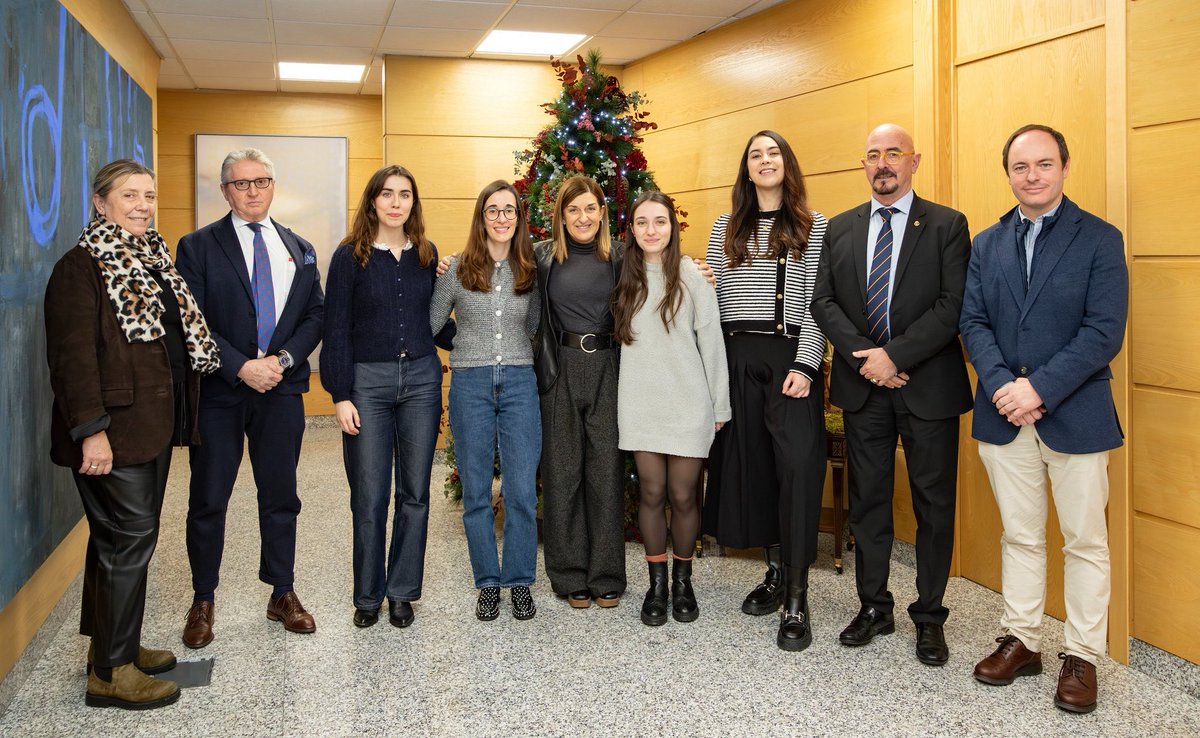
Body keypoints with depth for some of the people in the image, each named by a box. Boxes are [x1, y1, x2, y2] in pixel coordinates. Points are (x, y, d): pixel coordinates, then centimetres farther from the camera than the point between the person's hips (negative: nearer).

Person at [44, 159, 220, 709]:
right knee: (128, 540, -4)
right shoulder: (81, 267, -11)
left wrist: (178, 416, 14)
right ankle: (110, 672, 7)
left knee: (122, 538, 17)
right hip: (114, 432, -9)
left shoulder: (152, 260, 16)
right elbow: (72, 355, -18)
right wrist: (91, 430, -24)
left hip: (153, 426, 9)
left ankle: (114, 643, 29)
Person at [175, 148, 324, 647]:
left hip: (281, 389, 3)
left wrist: (284, 359, -9)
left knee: (281, 497, 11)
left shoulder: (299, 250, 11)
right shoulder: (198, 246, -1)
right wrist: (242, 366, -16)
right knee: (208, 500, 6)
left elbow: (315, 315, 7)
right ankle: (203, 601, 21)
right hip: (218, 392, -3)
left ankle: (282, 593, 24)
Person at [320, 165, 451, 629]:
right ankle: (368, 594, 19)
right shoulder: (350, 256, -2)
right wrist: (340, 395, -8)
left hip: (421, 379, 3)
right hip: (367, 381, -3)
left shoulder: (427, 254, 7)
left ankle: (402, 591, 21)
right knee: (369, 496, 2)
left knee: (414, 492, 8)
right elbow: (336, 329, -4)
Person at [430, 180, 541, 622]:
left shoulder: (530, 271, 7)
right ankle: (488, 583, 21)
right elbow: (430, 325, 6)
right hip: (470, 385, -1)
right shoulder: (456, 269, 1)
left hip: (520, 383, 1)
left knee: (522, 492, 0)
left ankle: (520, 582, 16)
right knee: (476, 492, 7)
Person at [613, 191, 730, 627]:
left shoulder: (691, 275, -4)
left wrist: (720, 404, -3)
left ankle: (682, 580, 22)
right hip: (640, 402, 3)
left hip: (687, 402, -2)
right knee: (652, 493, 5)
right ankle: (657, 583, 20)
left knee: (683, 495, 3)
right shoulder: (625, 278, 7)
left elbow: (711, 341, -3)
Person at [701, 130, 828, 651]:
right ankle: (775, 573, 22)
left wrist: (804, 365, -13)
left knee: (798, 467, -11)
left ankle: (796, 599, -7)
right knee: (751, 462, 7)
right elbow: (713, 298, 11)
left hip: (791, 358, -3)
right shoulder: (725, 228, 14)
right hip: (737, 357, 4)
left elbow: (818, 304, -2)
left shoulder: (815, 227, 5)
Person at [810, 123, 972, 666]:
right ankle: (873, 606, 25)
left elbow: (953, 306, -11)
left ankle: (929, 616, 19)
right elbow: (823, 302, 3)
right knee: (867, 500, 11)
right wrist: (863, 355, -12)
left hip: (928, 387, -3)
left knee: (934, 505, 5)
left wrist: (894, 355, -17)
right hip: (862, 387, 3)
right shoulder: (840, 229, 9)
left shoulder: (946, 226, -2)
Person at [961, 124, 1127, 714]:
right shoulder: (986, 244, 9)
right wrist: (1000, 386, -14)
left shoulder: (1100, 239, -3)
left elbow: (1105, 332, -12)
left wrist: (1040, 389, -19)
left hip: (1076, 415, -3)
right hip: (1004, 416, 3)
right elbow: (972, 321, 2)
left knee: (1085, 542, 7)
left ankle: (1081, 657, 20)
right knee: (1019, 536, 14)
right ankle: (1021, 641, 27)